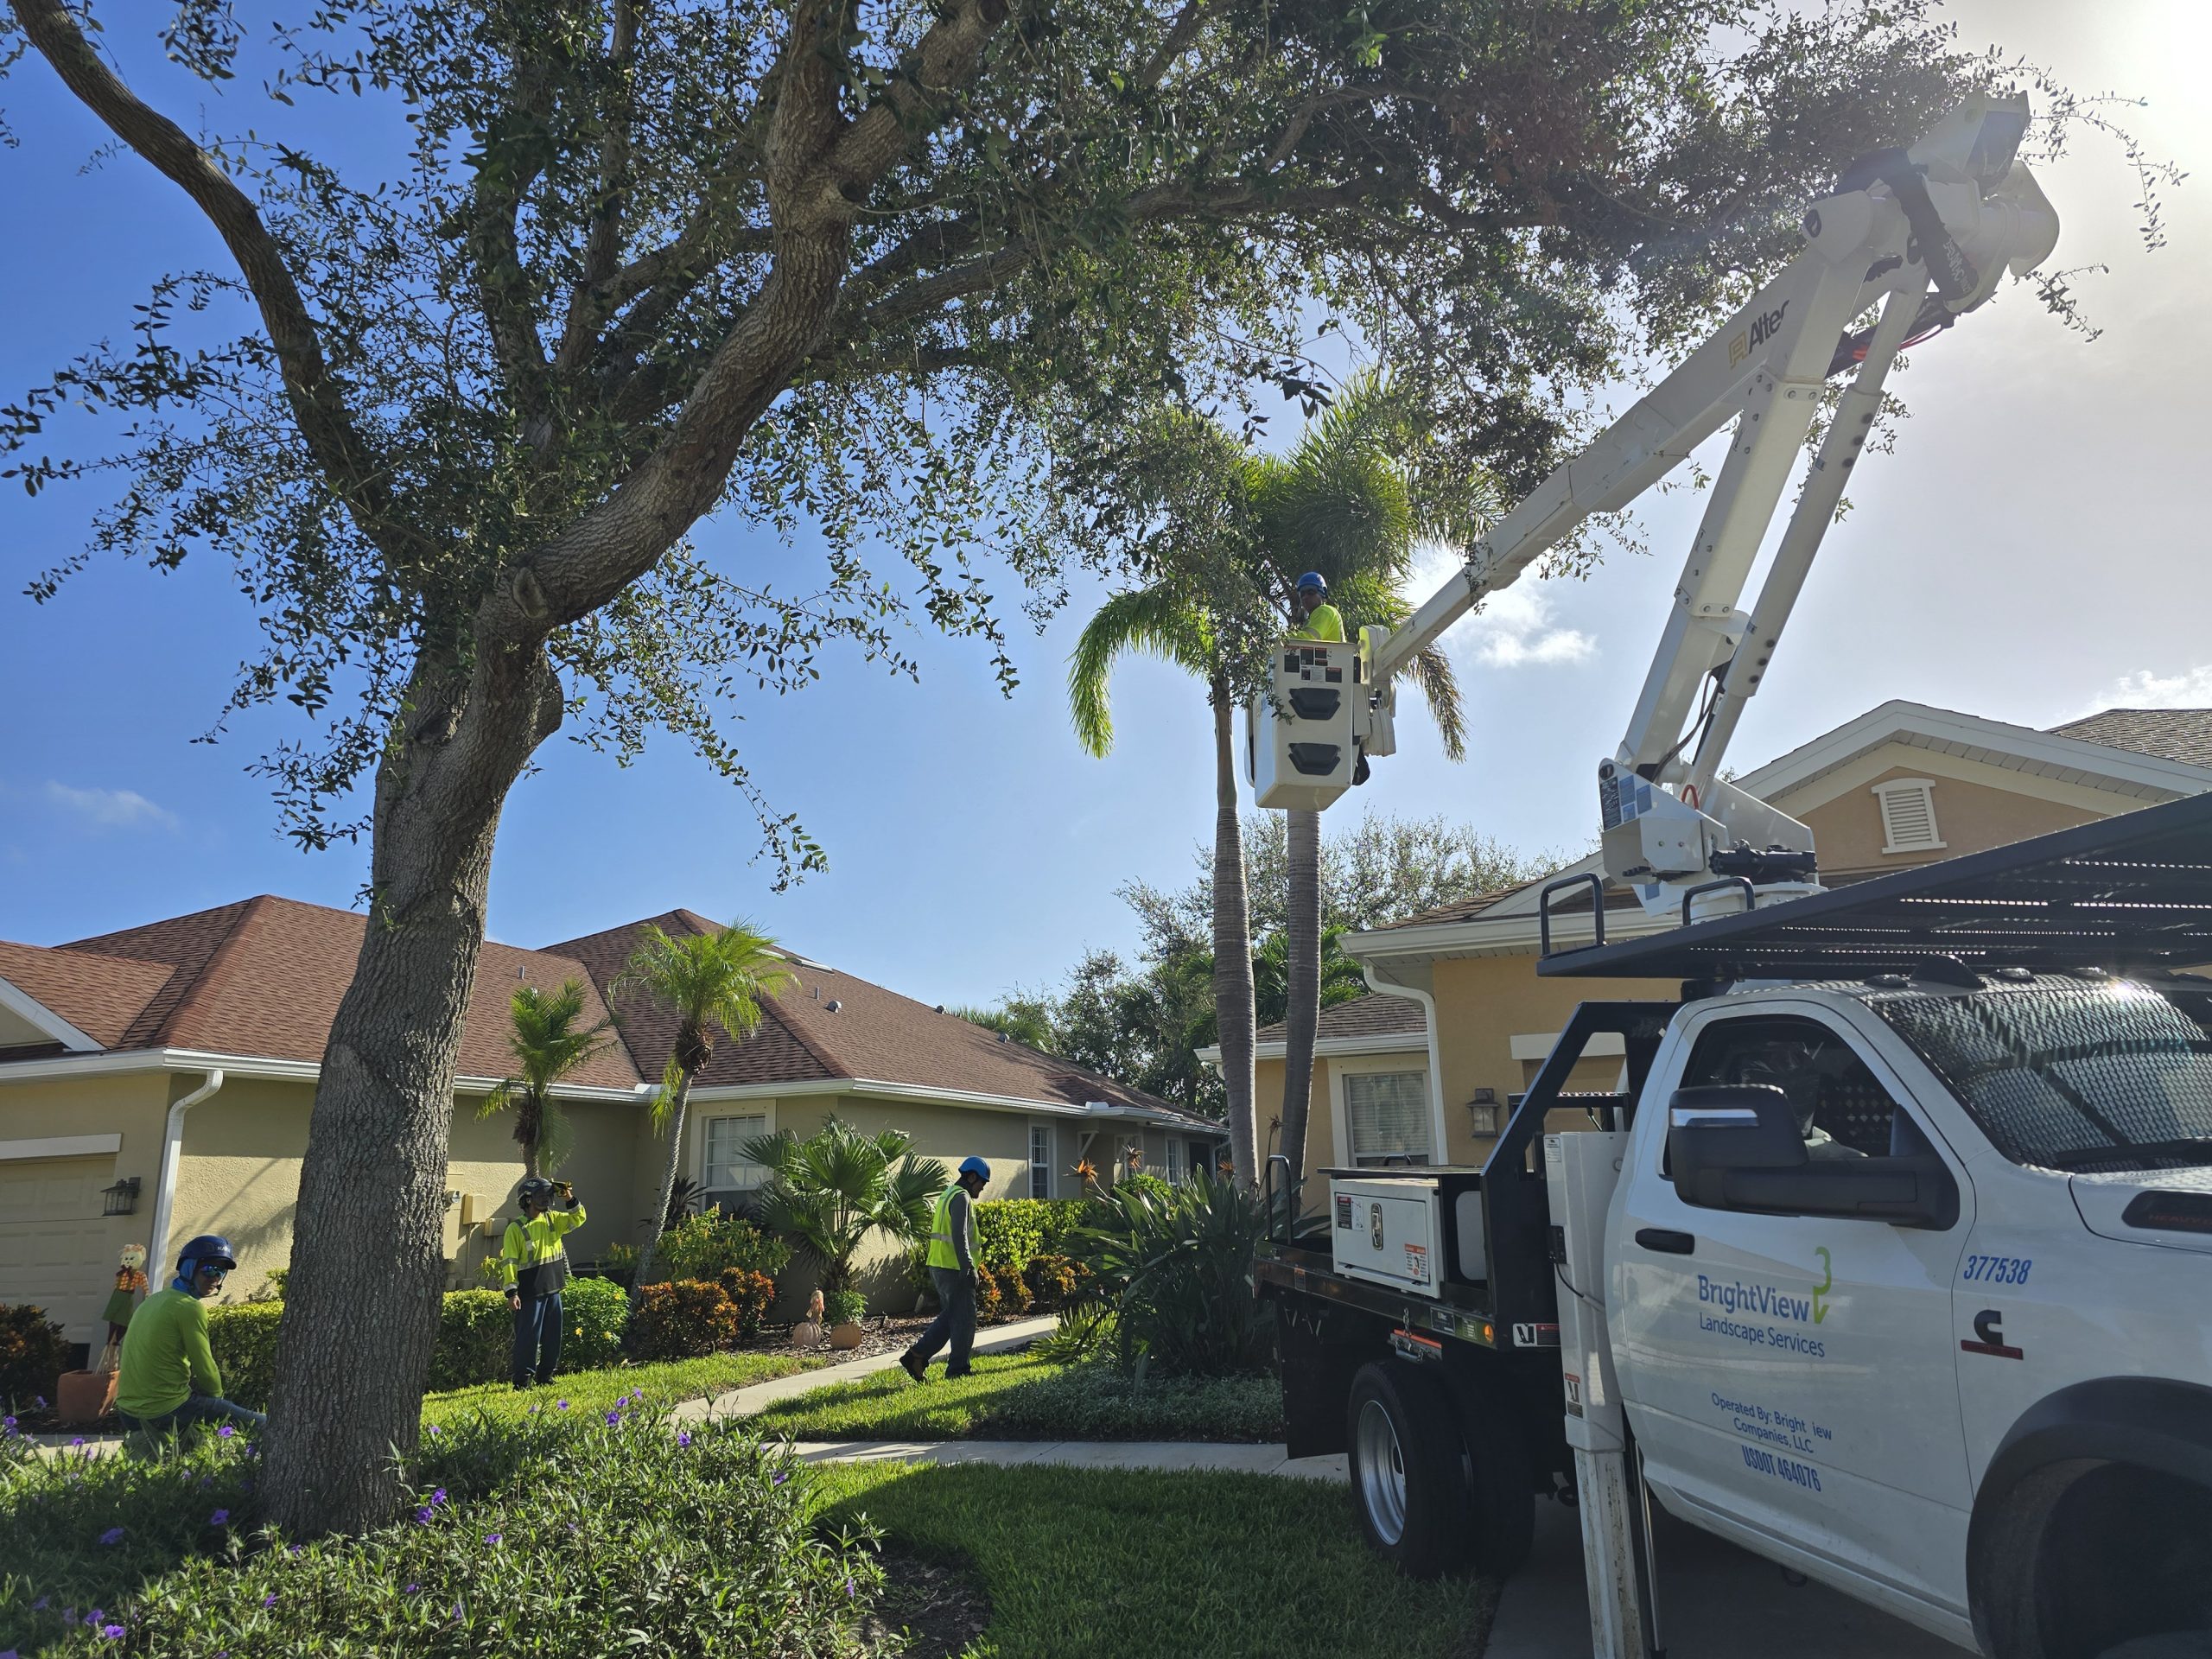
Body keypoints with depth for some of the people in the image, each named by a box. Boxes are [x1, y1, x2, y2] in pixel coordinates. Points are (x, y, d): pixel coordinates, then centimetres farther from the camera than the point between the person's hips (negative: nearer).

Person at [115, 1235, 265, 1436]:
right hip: (166, 1411, -9)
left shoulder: (153, 1300, 12)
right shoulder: (190, 1308, -13)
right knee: (261, 1424, -4)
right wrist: (217, 1394, 10)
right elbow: (205, 1371, -10)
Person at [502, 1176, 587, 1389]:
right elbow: (509, 1262, -12)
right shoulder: (516, 1228, -10)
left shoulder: (552, 1219, 8)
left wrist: (571, 1201, -7)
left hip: (553, 1290, 6)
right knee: (528, 1336, -3)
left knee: (553, 1336, 12)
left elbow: (578, 1219, 11)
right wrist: (512, 1292, -17)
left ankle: (545, 1375, 23)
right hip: (530, 1293, -6)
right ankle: (523, 1379, 7)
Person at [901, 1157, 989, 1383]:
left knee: (948, 1317, 15)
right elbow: (960, 1236, -23)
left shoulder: (947, 1195, 19)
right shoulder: (961, 1197, -13)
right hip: (954, 1269, -10)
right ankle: (957, 1369, 8)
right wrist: (968, 1267, -24)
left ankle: (916, 1356, 9)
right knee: (964, 1319, 1)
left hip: (939, 1267, 10)